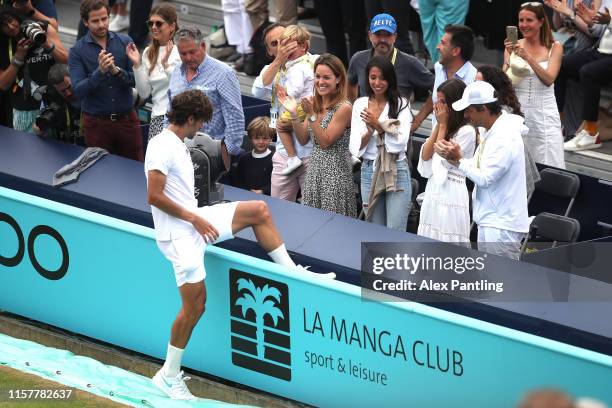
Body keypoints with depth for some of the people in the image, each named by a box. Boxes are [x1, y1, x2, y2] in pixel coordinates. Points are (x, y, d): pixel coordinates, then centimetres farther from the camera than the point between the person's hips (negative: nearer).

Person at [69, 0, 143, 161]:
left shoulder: (124, 42, 0)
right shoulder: (77, 51, -5)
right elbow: (78, 91, -14)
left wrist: (116, 71, -22)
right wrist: (100, 71, -26)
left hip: (127, 118, 1)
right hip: (96, 122, -1)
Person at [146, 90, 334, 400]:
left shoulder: (177, 144, 12)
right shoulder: (162, 146, -17)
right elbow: (154, 196, -22)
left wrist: (197, 217, 12)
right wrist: (194, 218, -19)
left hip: (195, 220, 9)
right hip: (179, 234, -9)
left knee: (259, 210, 6)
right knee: (194, 306, -7)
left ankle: (292, 272, 12)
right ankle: (168, 376, 5)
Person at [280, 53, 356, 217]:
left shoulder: (344, 108, -14)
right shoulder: (315, 103, 7)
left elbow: (325, 142, -16)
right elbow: (303, 139, 8)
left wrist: (311, 114, -21)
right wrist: (293, 113, -4)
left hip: (335, 171, -7)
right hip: (314, 168, 7)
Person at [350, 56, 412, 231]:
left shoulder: (401, 104, -1)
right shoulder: (360, 104, 7)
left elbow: (401, 142, -10)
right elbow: (355, 148, 1)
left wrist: (377, 125, -17)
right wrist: (369, 131, -16)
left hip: (396, 172, -3)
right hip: (369, 171, 3)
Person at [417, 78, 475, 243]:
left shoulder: (467, 131, -12)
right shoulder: (440, 126, 14)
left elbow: (444, 160, -13)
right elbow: (425, 156, 7)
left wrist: (443, 126, -6)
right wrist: (439, 126, 3)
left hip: (451, 193, -8)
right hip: (432, 191, 8)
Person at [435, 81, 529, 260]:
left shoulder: (504, 137, -20)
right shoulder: (491, 132, 12)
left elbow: (485, 178, -20)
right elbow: (480, 168, 17)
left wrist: (458, 160, -9)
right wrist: (454, 156, 2)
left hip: (501, 226, -10)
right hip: (490, 221, 10)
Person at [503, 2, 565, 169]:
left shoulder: (554, 47, 2)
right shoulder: (513, 45, 6)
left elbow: (549, 79, -11)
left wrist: (528, 57, -21)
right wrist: (509, 56, -15)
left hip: (544, 113, -1)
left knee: (548, 169, -5)